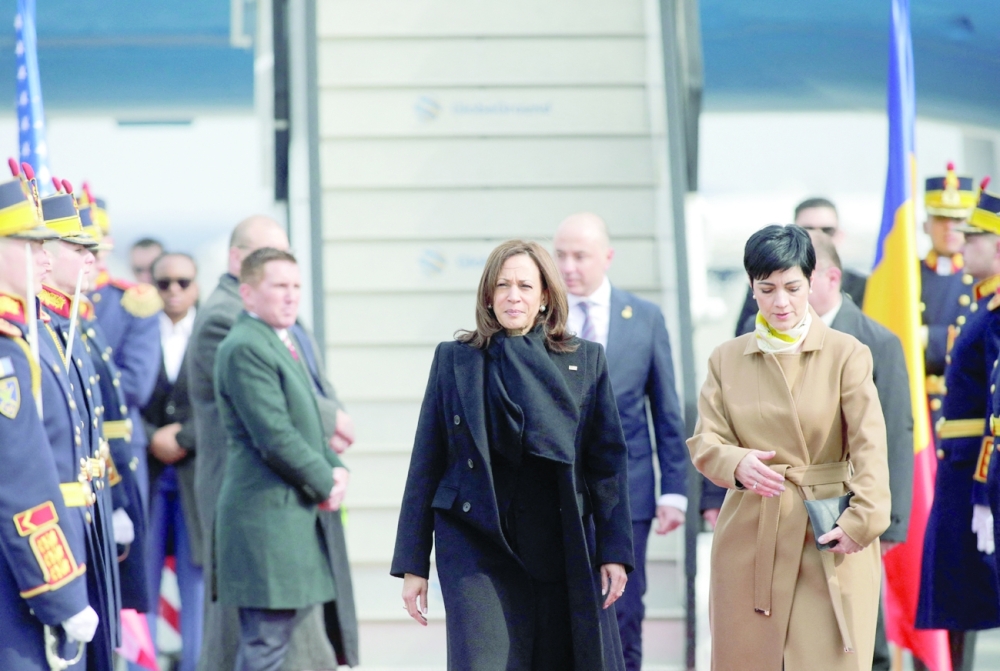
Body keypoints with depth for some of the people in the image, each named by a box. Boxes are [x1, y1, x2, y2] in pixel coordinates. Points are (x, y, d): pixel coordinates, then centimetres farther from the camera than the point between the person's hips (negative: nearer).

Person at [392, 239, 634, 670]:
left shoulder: (586, 361, 7)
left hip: (565, 556, 1)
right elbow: (426, 467, 5)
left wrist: (614, 552, -3)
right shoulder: (454, 360, 5)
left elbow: (608, 463, 5)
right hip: (478, 553, -1)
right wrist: (413, 565, 1)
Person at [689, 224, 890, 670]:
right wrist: (738, 464, -21)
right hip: (749, 537, 2)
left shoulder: (847, 354, 0)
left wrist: (863, 519, -23)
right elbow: (704, 442, 2)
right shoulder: (726, 359, 8)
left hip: (828, 537, -2)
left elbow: (870, 445, -9)